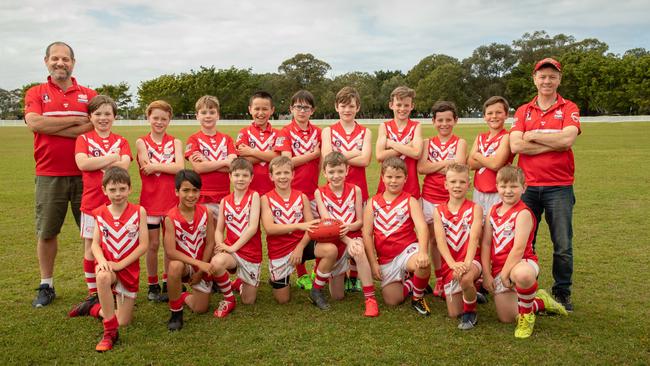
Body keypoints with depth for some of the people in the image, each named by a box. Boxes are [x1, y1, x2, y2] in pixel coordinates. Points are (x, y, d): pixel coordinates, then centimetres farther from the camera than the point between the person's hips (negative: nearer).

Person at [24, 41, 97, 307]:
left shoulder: (89, 95, 7)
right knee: (46, 233, 9)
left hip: (85, 175, 0)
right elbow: (34, 123, -12)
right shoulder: (35, 93, 7)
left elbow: (94, 126, -10)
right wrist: (76, 119, -11)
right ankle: (46, 286, 24)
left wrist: (50, 127, -11)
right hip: (49, 177, 0)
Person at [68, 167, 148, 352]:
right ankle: (110, 332, -24)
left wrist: (120, 264, -20)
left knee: (124, 321, 2)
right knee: (103, 277, -40)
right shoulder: (100, 213, -2)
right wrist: (101, 260, -24)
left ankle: (94, 308, 33)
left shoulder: (139, 211, -10)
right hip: (108, 265, 0)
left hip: (129, 268, 0)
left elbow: (144, 245, -13)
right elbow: (95, 244, -3)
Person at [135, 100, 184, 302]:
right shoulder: (142, 142, 2)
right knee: (153, 244, 6)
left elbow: (180, 167, -12)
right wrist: (169, 166, -10)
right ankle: (153, 285, 20)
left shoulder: (175, 142, 4)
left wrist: (155, 166, -14)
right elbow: (147, 168, -13)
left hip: (172, 200, 1)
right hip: (150, 200, -1)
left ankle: (167, 285, 19)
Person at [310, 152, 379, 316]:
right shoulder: (320, 192, -4)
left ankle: (370, 299, -29)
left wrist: (349, 226, -25)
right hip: (330, 241, 0)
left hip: (352, 238, 0)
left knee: (359, 251, -37)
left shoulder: (355, 190, -1)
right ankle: (316, 290, 11)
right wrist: (347, 241, -27)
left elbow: (360, 222, -1)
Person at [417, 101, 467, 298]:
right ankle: (439, 280, 20)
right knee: (434, 239, 8)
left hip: (452, 198, -2)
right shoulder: (427, 143, 8)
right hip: (430, 198, 2)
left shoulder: (460, 143, 2)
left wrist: (435, 165, -9)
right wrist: (446, 163, -11)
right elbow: (421, 168, -8)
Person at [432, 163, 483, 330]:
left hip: (471, 260, -3)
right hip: (449, 263, 3)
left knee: (465, 278, -38)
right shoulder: (439, 211, 3)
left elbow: (474, 238, -15)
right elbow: (440, 241, -9)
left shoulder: (475, 208, -1)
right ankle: (471, 292, 36)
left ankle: (470, 313, -7)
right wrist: (453, 263, -25)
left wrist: (466, 263, -30)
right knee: (454, 313, 3)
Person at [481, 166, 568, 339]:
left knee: (522, 275, -44)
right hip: (498, 268, 6)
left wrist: (505, 274, -19)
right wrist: (487, 274, -4)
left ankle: (527, 316, -13)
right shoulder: (493, 210, 5)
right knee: (506, 318, 7)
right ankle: (539, 301, 36)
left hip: (521, 263, -6)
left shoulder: (523, 213, -15)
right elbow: (486, 243, 2)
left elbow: (518, 248, -22)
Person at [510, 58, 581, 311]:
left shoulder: (569, 108, 4)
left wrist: (533, 135, -6)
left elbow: (567, 139, -15)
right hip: (527, 186, 2)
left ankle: (562, 293, 22)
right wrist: (554, 143, -10)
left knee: (563, 247, 4)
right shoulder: (523, 111, 9)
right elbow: (515, 145, -7)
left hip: (559, 187, -2)